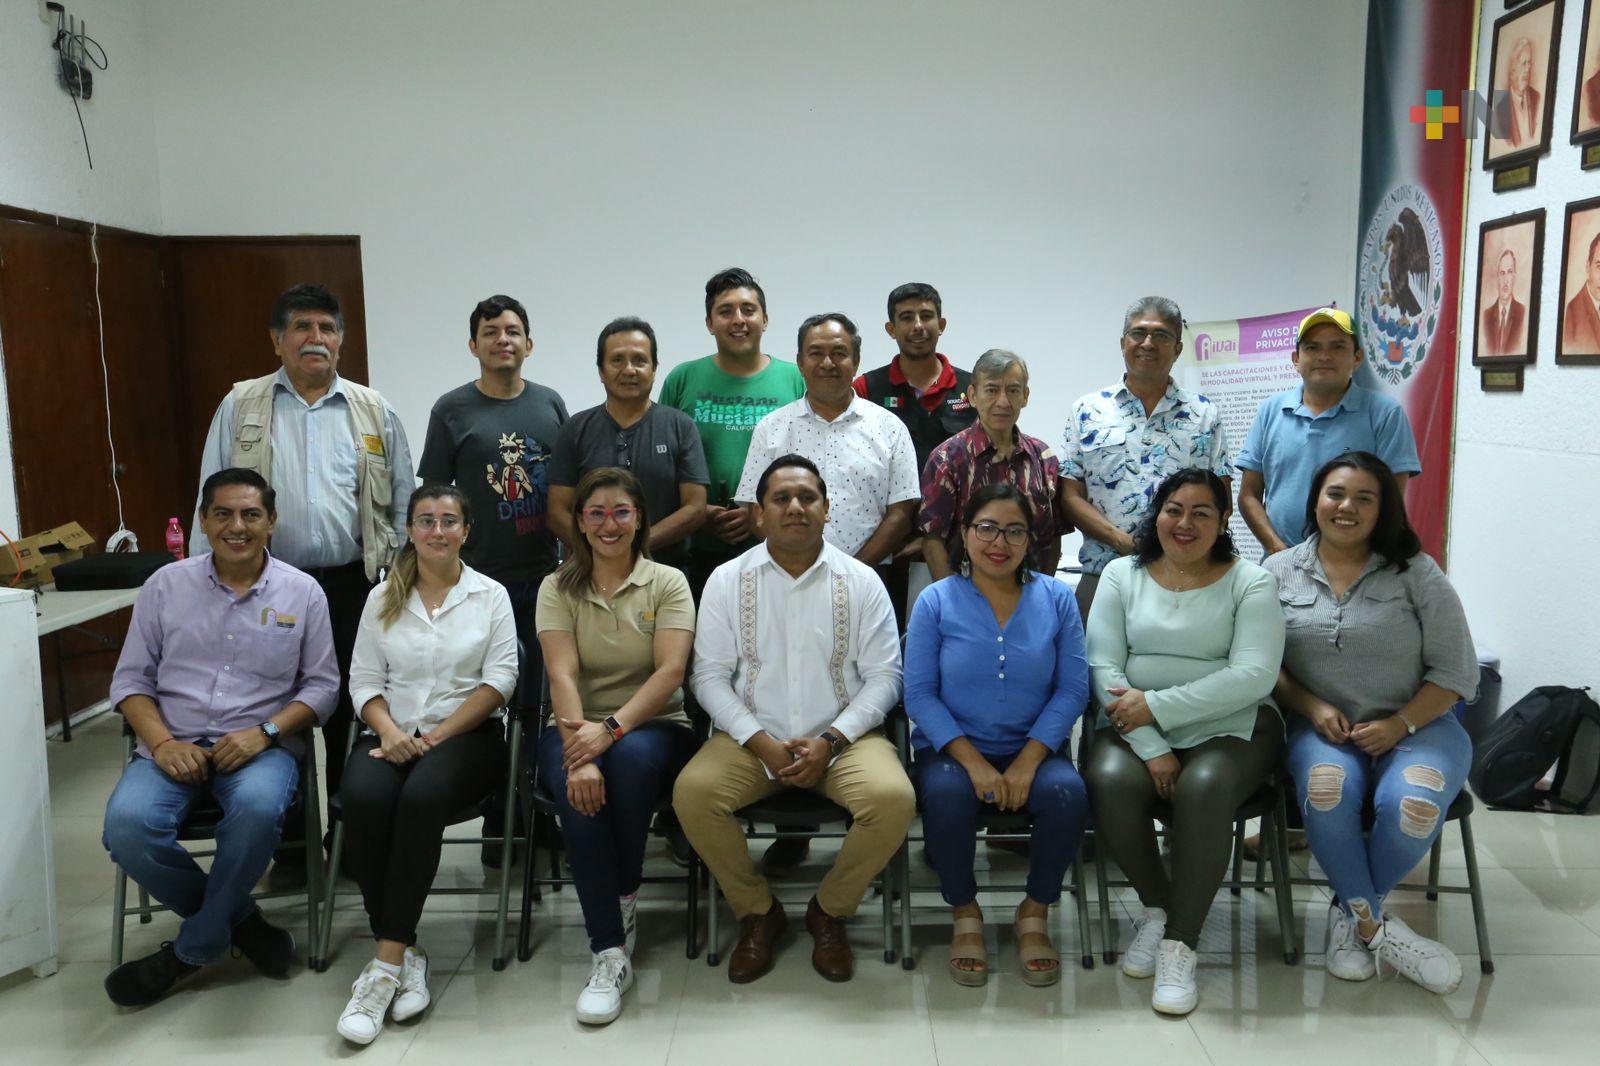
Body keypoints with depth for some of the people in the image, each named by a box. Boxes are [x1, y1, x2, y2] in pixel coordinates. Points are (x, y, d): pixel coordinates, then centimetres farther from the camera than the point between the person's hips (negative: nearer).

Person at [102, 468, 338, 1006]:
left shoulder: (302, 592, 5)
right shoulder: (166, 584, 9)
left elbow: (322, 685, 5)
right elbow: (131, 679, 8)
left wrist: (264, 731, -12)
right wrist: (163, 742, -9)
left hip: (261, 746, -2)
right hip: (175, 745, 2)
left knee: (258, 807, -35)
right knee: (127, 823, -28)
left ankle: (195, 946, -9)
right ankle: (237, 919, -3)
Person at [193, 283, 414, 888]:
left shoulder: (374, 412, 8)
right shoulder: (240, 407, 6)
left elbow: (402, 502, 10)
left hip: (351, 586, 1)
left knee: (351, 717, 7)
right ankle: (289, 846, 19)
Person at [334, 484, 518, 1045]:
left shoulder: (491, 595, 9)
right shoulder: (382, 598, 15)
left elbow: (500, 678, -1)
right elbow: (364, 680, 10)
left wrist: (437, 735, -11)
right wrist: (389, 731, -11)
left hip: (466, 733, -2)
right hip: (392, 733, 2)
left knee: (422, 796, -35)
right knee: (363, 797, -31)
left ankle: (387, 961, -27)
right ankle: (404, 953, -20)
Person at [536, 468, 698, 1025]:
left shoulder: (667, 582, 3)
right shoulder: (558, 588, 6)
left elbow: (671, 670, -11)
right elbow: (562, 675, -10)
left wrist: (612, 728, -27)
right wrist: (578, 752, -27)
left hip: (652, 726, -1)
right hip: (576, 727, 1)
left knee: (631, 758, -36)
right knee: (577, 784, -33)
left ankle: (624, 897, -11)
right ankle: (610, 951, -27)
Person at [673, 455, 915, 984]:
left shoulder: (861, 581, 3)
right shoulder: (727, 581, 4)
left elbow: (883, 676, 0)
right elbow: (709, 676, 1)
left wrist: (829, 742, -14)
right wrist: (761, 743, -13)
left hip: (843, 737, 0)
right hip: (752, 737, 1)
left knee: (894, 798, -28)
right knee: (692, 791, -27)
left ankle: (830, 911, 2)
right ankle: (757, 912, 0)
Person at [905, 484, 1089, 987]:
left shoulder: (1056, 598, 4)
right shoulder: (936, 601, 0)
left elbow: (1072, 688, -2)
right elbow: (919, 694, -6)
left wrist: (1028, 762, -15)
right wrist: (973, 762, -17)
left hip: (1033, 748, 1)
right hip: (953, 747, -1)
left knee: (1068, 793, -29)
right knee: (947, 794, -33)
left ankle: (1035, 912, -1)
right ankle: (965, 912, -3)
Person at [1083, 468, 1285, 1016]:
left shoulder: (1250, 582, 2)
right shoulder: (1122, 575, 8)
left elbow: (1254, 675, -11)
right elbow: (1104, 666, -2)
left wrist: (1157, 705, -16)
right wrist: (1151, 748, -14)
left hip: (1229, 724, -2)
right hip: (1134, 726, 2)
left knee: (1205, 786, -34)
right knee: (1110, 781, -29)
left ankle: (1180, 943, -20)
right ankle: (1156, 906, -3)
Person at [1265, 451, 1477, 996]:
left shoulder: (1415, 573, 1)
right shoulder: (1280, 572, 6)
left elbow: (1455, 670, 0)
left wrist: (1399, 725, -11)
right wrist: (1312, 707, -11)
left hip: (1415, 726, 0)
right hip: (1322, 728, 1)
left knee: (1411, 804, -32)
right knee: (1326, 788, -33)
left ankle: (1352, 913, -4)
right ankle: (1375, 925, -13)